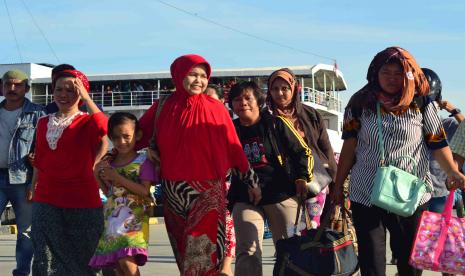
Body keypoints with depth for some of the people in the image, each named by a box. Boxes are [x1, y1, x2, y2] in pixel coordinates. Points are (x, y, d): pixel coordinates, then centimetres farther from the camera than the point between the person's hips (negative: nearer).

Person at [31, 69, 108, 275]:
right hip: (47, 200, 4)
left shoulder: (88, 122, -2)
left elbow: (104, 128, -26)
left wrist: (86, 98, -19)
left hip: (82, 201, -4)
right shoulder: (44, 123, 13)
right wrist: (34, 189, 20)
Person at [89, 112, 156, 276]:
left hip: (133, 220, -6)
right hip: (113, 219, 6)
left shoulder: (143, 162, -5)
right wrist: (98, 176, 3)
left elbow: (146, 192, -15)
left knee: (127, 261, -23)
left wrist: (118, 177, -16)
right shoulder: (109, 163, 12)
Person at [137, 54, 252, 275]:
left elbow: (233, 148, 2)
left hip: (208, 190, -2)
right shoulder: (163, 108, 6)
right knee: (184, 251, 9)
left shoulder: (216, 109, 0)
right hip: (174, 192, 3)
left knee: (204, 250, -10)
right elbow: (139, 136, 13)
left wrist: (250, 180, 3)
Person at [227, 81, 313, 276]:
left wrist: (302, 177, -10)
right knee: (247, 253, -9)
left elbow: (302, 151, 4)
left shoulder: (275, 124, 0)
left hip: (282, 195, -1)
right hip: (245, 200, 1)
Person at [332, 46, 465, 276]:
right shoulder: (360, 104, 4)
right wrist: (338, 186, 7)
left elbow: (438, 144, 0)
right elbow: (349, 146, 7)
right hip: (366, 195, 1)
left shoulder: (421, 104, 2)